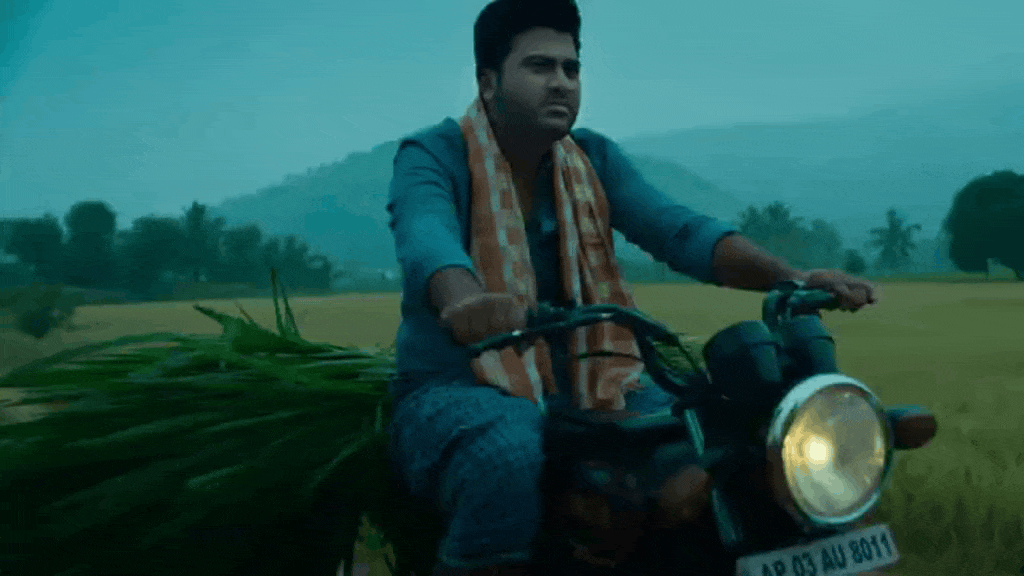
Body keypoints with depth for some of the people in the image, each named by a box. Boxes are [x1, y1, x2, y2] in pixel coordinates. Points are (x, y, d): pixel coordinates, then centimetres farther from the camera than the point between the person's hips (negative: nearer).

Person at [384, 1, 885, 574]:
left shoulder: (593, 157, 10)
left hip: (586, 385, 5)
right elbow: (427, 239, -28)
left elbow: (680, 230, -3)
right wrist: (465, 299, -52)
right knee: (507, 462, -38)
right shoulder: (431, 156, -5)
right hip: (460, 390, -5)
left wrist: (790, 275, -21)